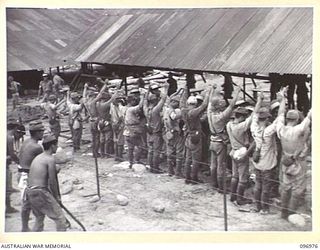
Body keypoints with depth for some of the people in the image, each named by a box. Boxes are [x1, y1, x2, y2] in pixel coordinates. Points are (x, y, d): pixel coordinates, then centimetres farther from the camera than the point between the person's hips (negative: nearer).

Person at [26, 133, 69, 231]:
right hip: (40, 192, -9)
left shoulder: (37, 157, 16)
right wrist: (57, 197, 4)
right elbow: (52, 182, -10)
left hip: (29, 191, 9)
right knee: (60, 219, -3)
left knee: (39, 218, 25)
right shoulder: (50, 159, -10)